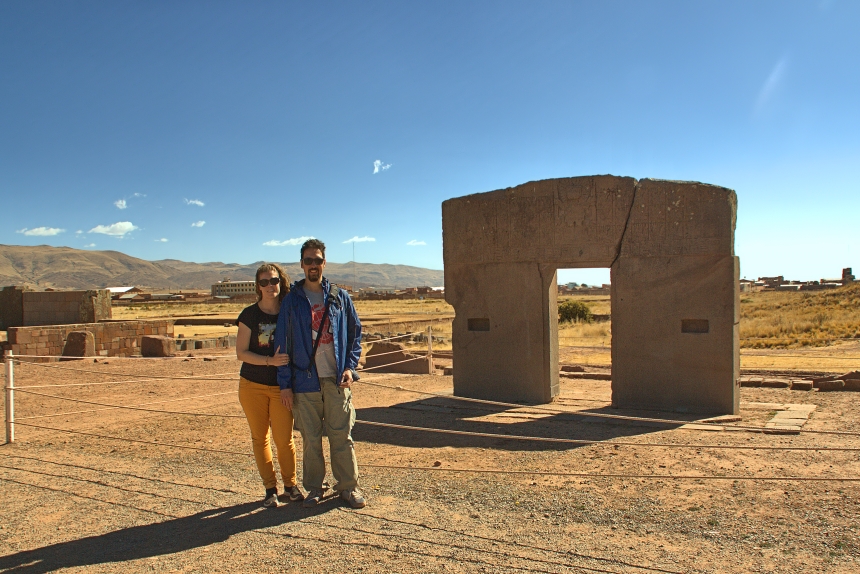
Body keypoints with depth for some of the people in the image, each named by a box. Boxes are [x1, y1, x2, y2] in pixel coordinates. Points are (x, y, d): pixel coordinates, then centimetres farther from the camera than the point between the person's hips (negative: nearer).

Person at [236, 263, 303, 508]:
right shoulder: (249, 314, -3)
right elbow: (241, 352, -6)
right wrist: (270, 361, -20)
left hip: (282, 386, 0)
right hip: (252, 386, 0)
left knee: (284, 439, -1)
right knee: (259, 438, 8)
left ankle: (290, 485, 20)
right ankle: (270, 489, 22)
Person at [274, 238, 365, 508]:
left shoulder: (340, 297, 6)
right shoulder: (292, 300, 3)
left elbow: (355, 332, 11)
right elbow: (282, 342, 2)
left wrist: (350, 367, -2)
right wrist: (285, 383, -2)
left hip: (337, 380, 0)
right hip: (305, 380, 0)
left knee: (341, 435, 3)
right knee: (310, 438, 7)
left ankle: (348, 486, 16)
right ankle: (314, 488, 21)